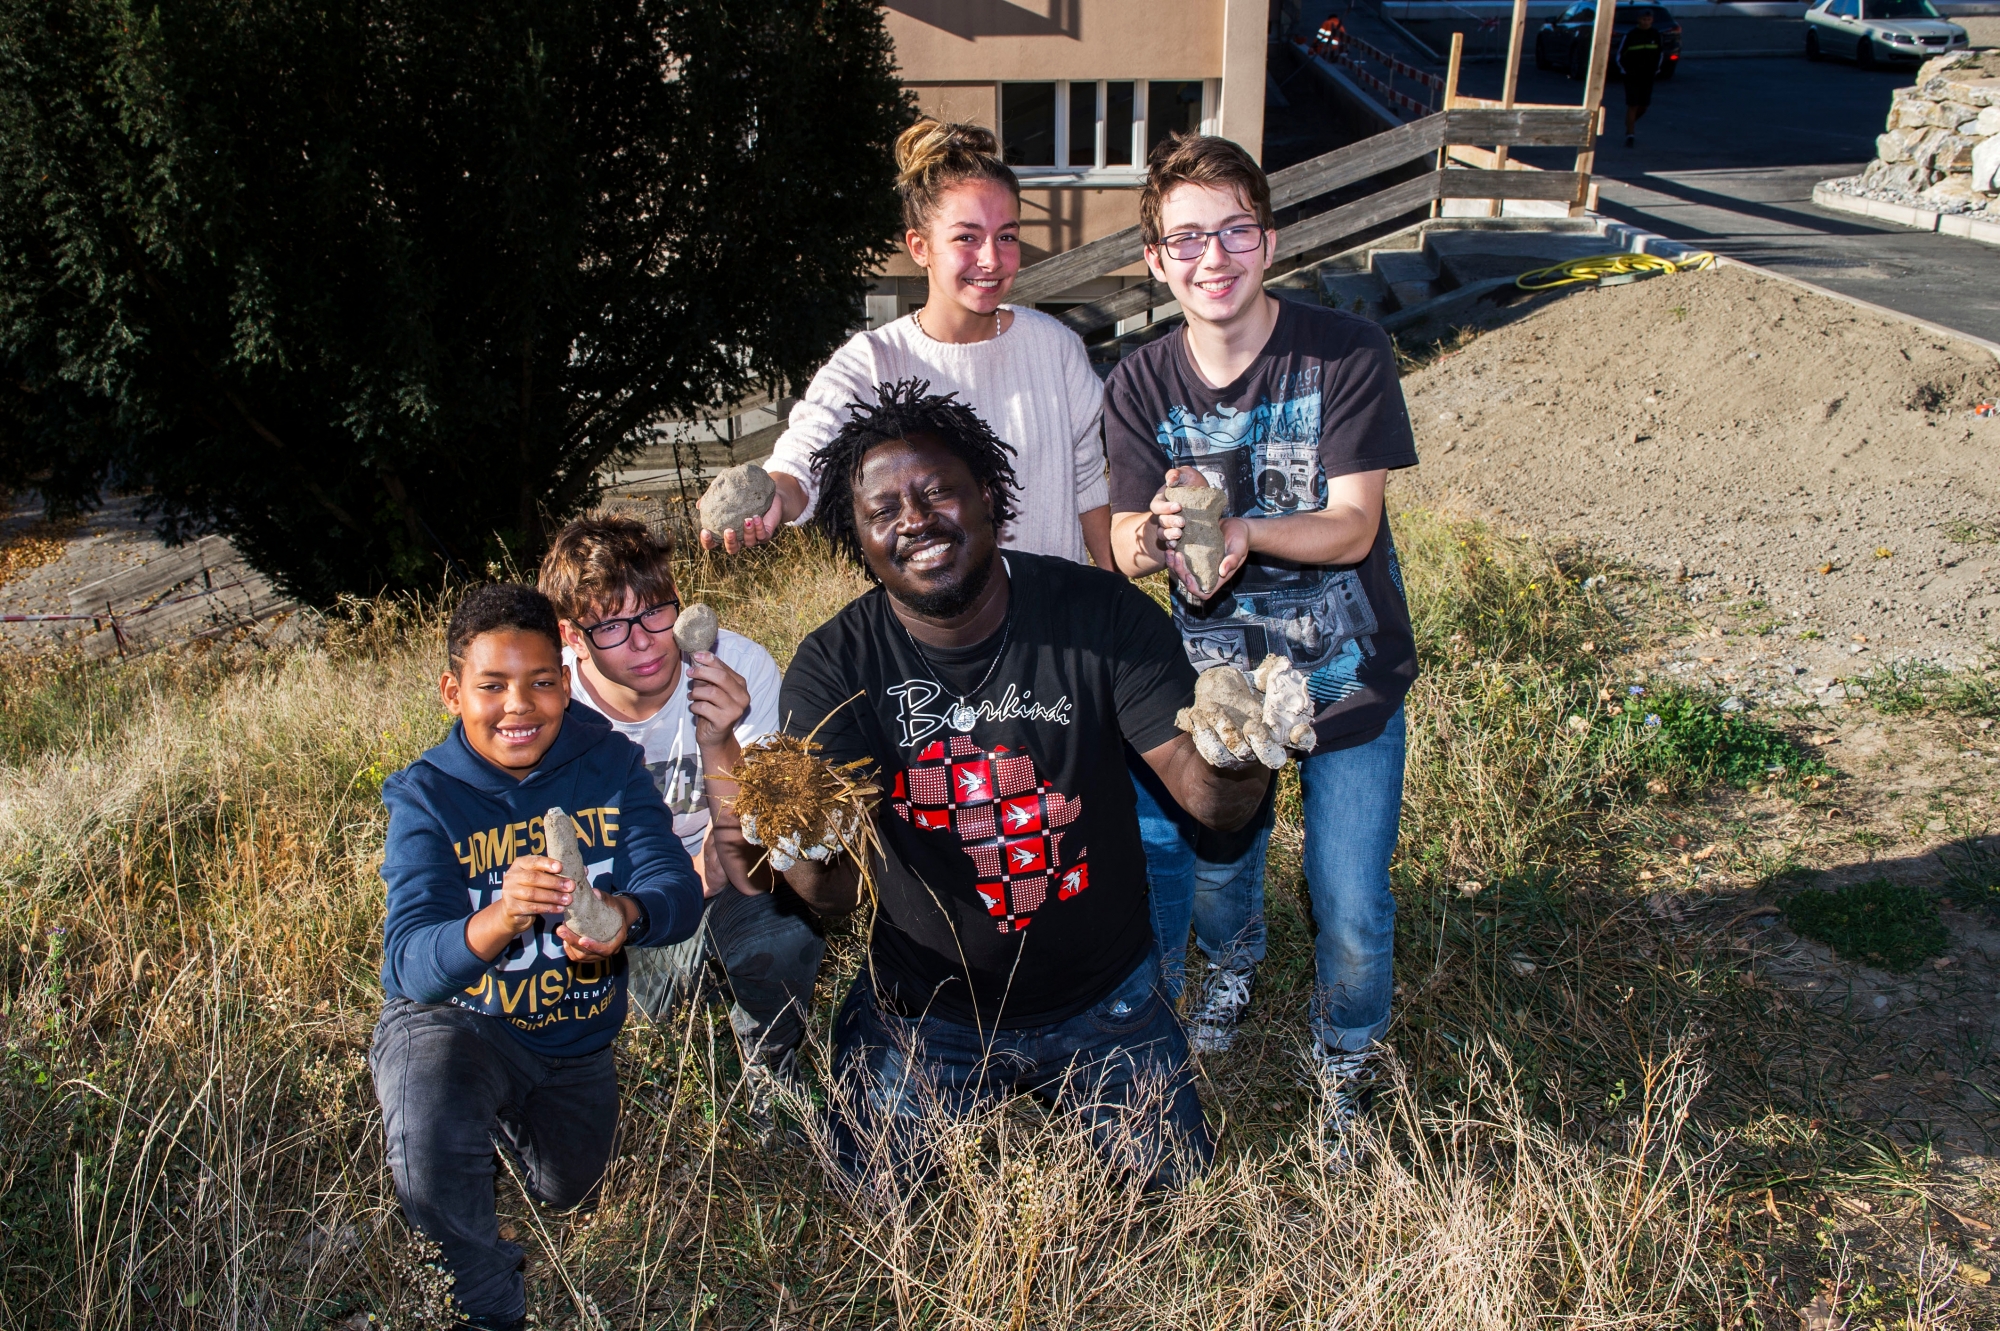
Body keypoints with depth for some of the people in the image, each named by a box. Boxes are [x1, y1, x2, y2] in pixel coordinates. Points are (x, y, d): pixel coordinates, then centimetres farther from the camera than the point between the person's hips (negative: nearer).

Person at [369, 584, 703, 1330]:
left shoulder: (609, 764, -16)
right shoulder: (427, 797, -23)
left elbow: (679, 890, -27)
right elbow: (413, 964, -33)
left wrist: (624, 916, -51)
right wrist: (499, 919, -56)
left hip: (576, 1036, 4)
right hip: (453, 1019, -3)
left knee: (566, 1194, 23)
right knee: (432, 1146, -34)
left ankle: (505, 1114, 57)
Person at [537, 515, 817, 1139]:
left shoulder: (742, 668, -26)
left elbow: (755, 877, -30)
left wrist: (719, 747, -45)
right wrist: (689, 873, -25)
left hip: (727, 893, -2)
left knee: (782, 931, -33)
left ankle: (773, 1087, -2)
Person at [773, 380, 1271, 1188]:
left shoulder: (1101, 612, -17)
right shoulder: (835, 667, -15)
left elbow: (1203, 794, -21)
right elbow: (834, 888, -22)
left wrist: (1237, 758, -46)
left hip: (1104, 1000, 0)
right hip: (925, 1013, 1)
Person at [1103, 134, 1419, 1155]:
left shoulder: (1348, 355, -16)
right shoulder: (1140, 385, -7)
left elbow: (1352, 528, -20)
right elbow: (1128, 545, -10)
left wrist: (1240, 530, -38)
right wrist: (1159, 532, -35)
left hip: (1348, 679, -2)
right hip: (1215, 675, 2)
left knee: (1351, 913, 3)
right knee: (1210, 865, 18)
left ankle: (1346, 1060, 35)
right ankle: (1233, 961, 55)